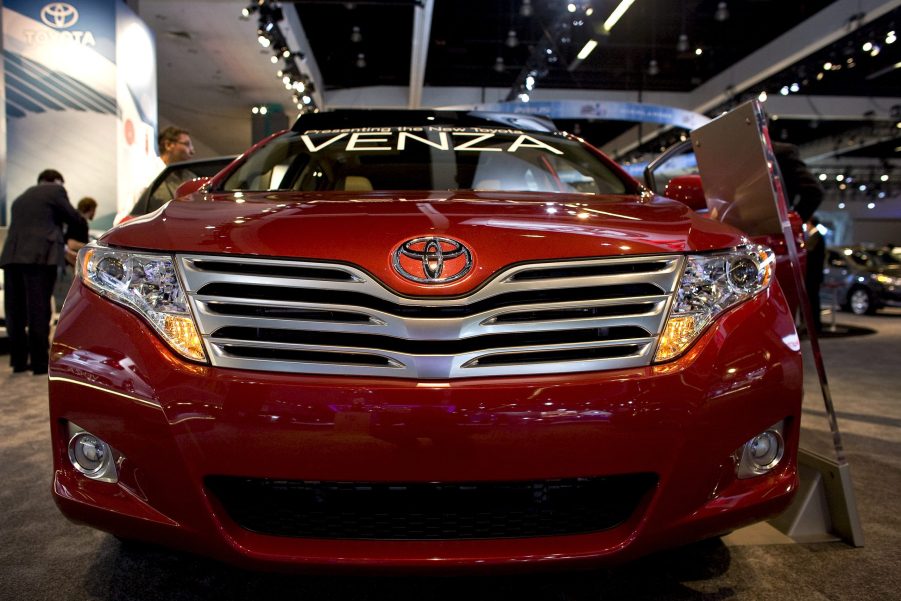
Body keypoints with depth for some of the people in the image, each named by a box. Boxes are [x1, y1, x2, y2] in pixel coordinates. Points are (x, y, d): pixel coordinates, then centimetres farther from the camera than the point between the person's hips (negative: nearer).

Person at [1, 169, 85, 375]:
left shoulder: (20, 198, 28)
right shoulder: (56, 191, 7)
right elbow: (75, 219, 6)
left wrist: (62, 246, 31)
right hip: (39, 256, -6)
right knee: (38, 310, -7)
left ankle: (18, 360, 12)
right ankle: (40, 362, -6)